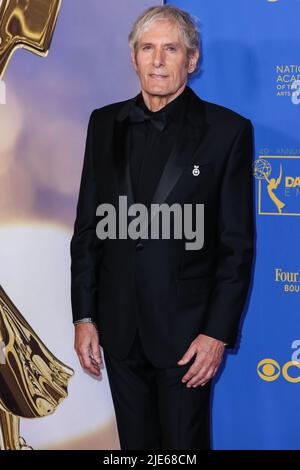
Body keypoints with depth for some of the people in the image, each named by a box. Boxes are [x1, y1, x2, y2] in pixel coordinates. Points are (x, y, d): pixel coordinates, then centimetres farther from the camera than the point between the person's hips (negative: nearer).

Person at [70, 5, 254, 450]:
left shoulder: (227, 130, -6)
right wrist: (84, 316, 4)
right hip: (118, 326, 4)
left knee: (185, 444, 6)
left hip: (186, 328, -3)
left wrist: (219, 332, -10)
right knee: (135, 443, 15)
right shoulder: (106, 124, 5)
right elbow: (88, 227, 8)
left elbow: (237, 243, -6)